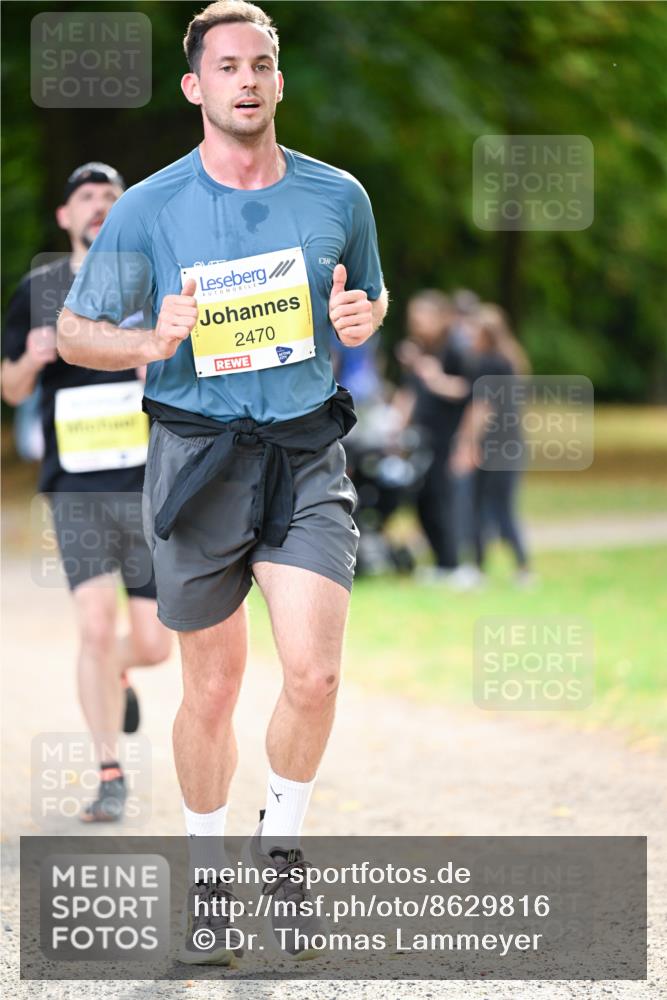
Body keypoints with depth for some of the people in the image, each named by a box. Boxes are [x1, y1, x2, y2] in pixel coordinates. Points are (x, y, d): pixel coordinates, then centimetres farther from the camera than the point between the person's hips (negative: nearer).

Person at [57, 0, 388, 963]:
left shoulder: (338, 196, 3)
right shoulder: (147, 209, -2)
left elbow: (373, 298, 20)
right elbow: (74, 331, 5)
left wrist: (362, 316, -4)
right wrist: (152, 343, -15)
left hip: (308, 453, 1)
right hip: (197, 454, -1)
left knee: (314, 675, -13)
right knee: (212, 689, 6)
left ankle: (281, 845, 12)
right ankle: (209, 874, 24)